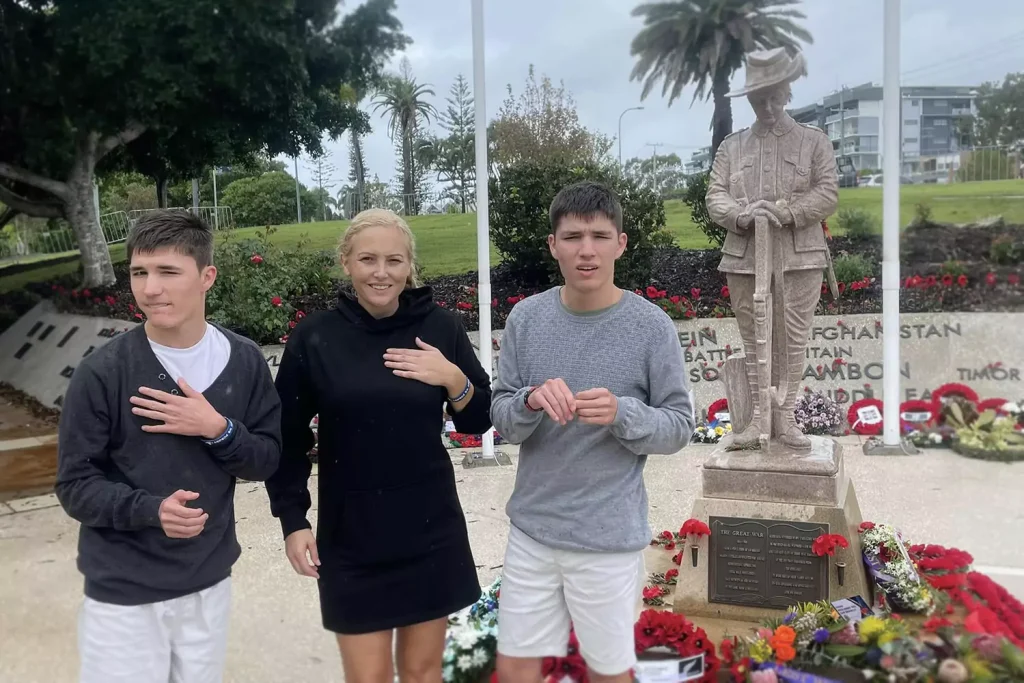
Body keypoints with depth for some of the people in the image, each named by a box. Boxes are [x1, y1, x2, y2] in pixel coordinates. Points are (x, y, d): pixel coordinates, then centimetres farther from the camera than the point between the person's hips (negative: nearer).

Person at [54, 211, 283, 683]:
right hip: (123, 596, -3)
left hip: (209, 584, 3)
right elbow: (75, 486, -9)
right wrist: (151, 508, -26)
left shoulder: (244, 361, -6)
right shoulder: (101, 372, -14)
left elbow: (267, 460, 0)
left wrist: (218, 430, -19)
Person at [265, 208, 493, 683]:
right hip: (350, 539, -1)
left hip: (431, 533, 2)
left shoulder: (441, 328, -3)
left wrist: (454, 378, -15)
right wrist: (293, 522, -4)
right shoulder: (314, 338, -6)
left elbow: (478, 421, 3)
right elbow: (288, 441, 1)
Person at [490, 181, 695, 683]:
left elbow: (679, 427, -5)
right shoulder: (526, 317, -2)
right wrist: (532, 401, -22)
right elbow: (500, 418, 0)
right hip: (531, 528, 3)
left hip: (610, 536, -2)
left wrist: (621, 414, -24)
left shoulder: (651, 326, -10)